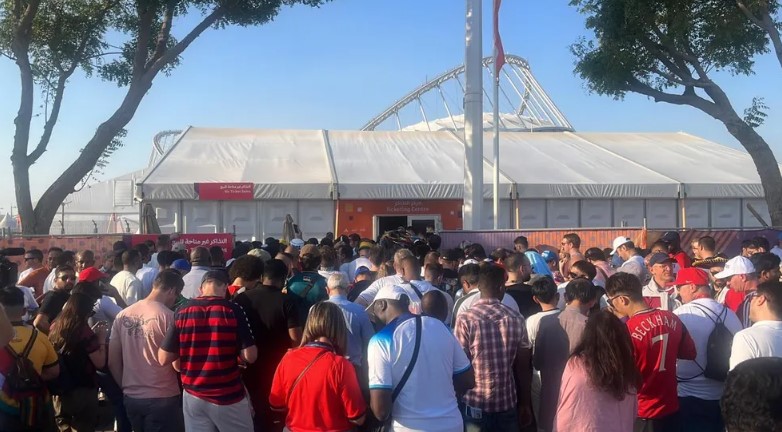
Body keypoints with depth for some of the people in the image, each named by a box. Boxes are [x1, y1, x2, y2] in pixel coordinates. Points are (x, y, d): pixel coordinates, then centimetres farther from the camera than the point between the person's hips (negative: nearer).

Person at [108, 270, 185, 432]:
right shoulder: (169, 316, -14)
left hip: (131, 398, 6)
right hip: (162, 398, -6)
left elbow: (113, 362, 6)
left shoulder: (123, 315, 3)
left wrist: (126, 387, 18)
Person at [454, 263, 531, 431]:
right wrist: (525, 404, 12)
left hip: (475, 405, -2)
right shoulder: (516, 319, -3)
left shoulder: (465, 319, -11)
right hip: (508, 403, 2)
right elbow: (523, 367, 1)